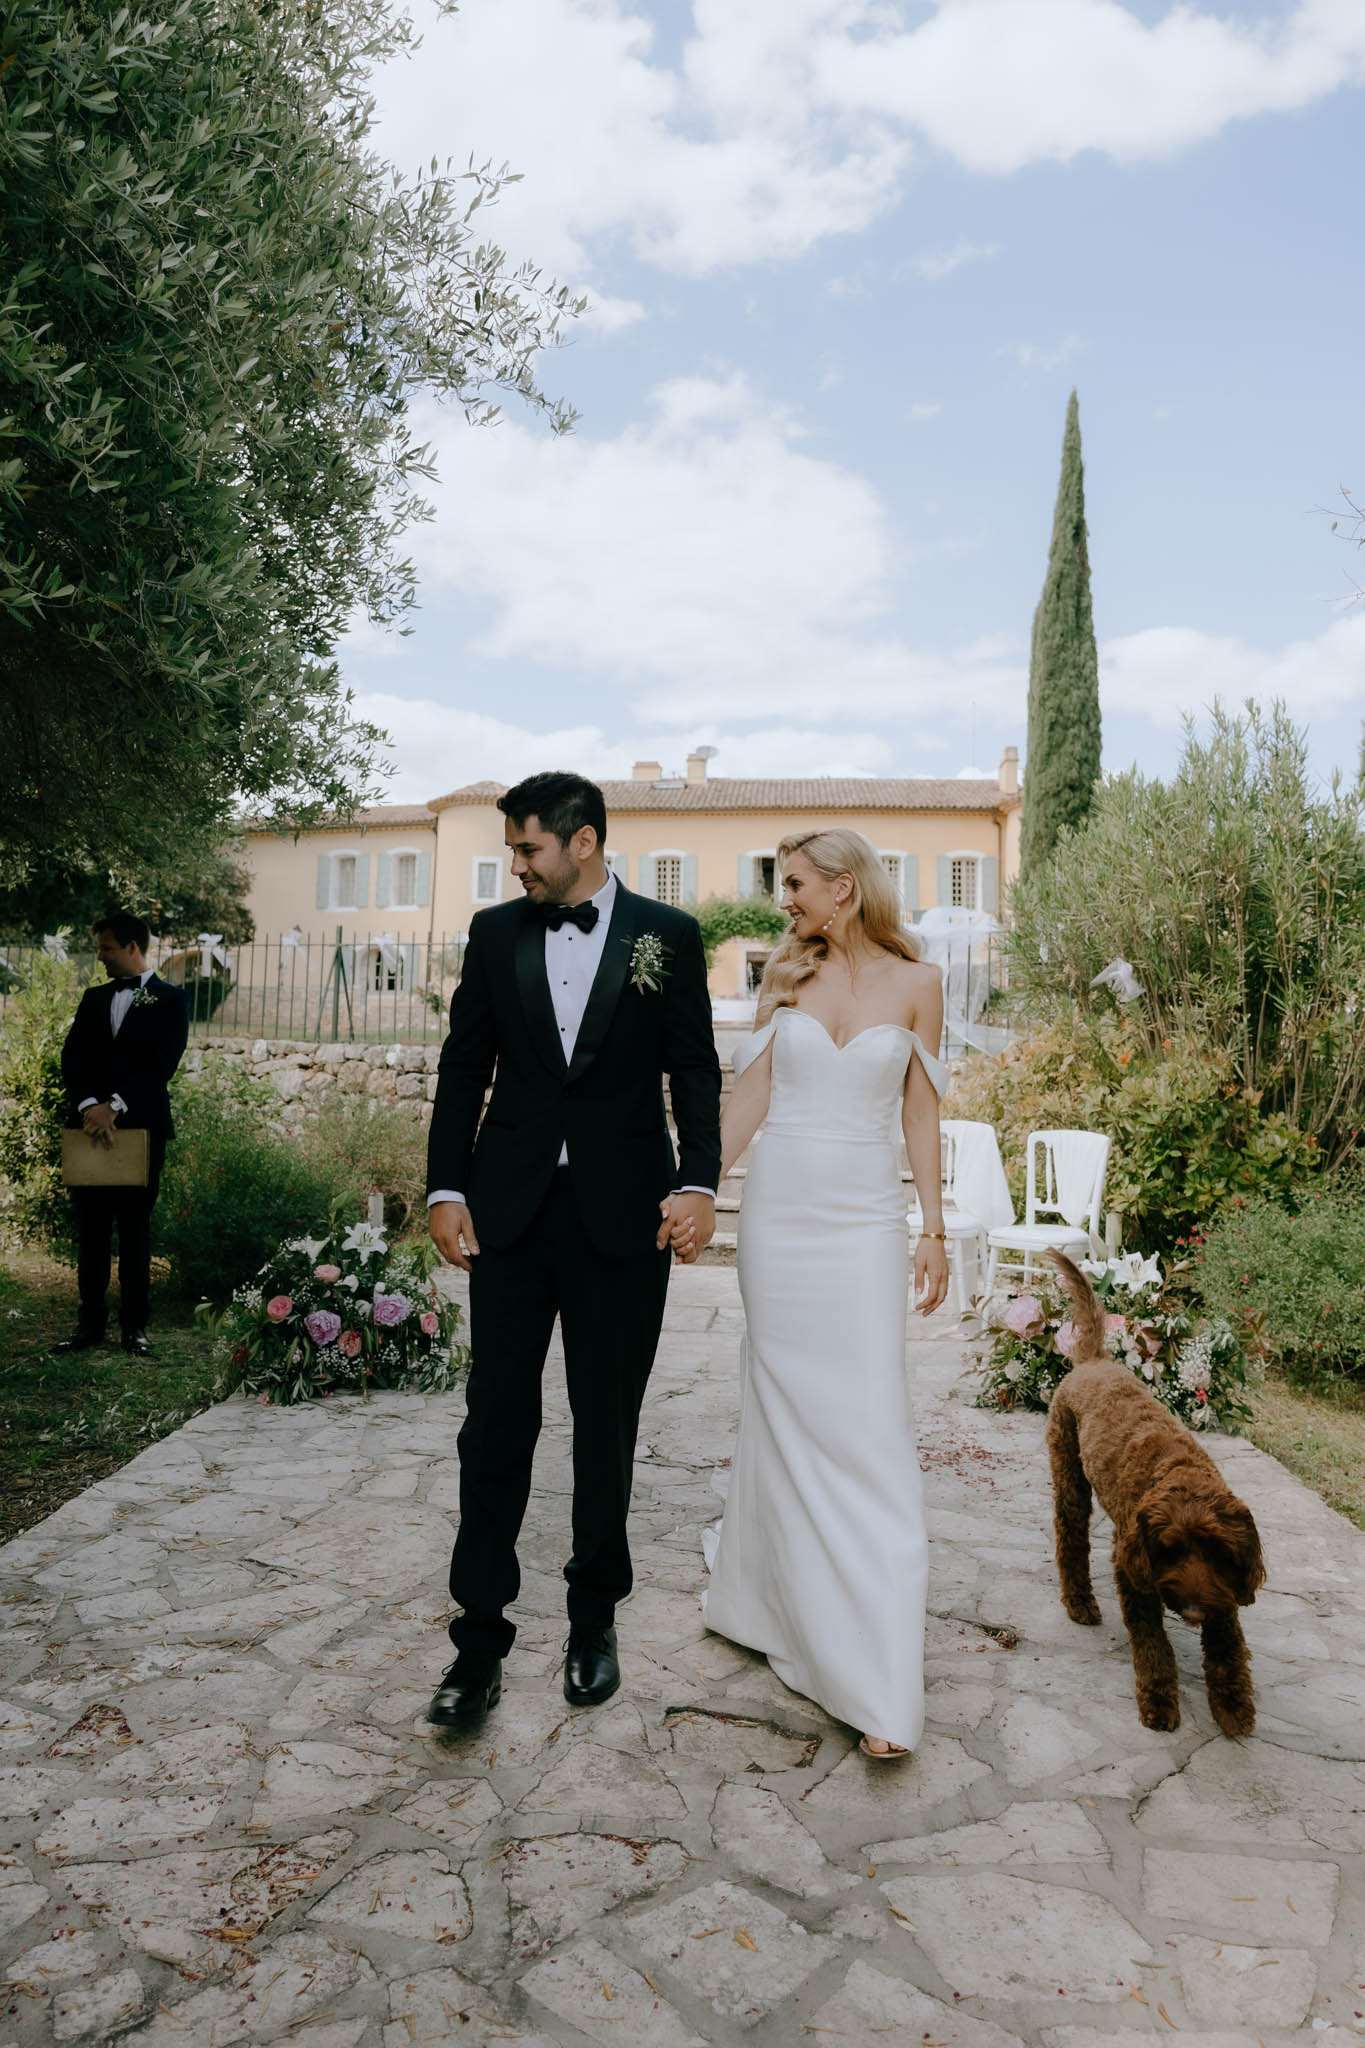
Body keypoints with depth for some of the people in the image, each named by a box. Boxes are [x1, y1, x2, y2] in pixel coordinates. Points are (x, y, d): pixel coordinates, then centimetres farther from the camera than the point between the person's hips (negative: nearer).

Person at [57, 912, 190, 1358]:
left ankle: (134, 1325, 9)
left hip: (142, 1125, -4)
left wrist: (116, 1106, -17)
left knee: (135, 1228, 2)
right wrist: (89, 1104, -12)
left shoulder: (170, 999, 2)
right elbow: (72, 1056, 5)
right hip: (91, 1124, 4)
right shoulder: (94, 998, 17)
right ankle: (90, 1321, 13)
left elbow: (162, 1064, -9)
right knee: (90, 1228, 6)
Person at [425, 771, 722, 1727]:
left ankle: (595, 1618, 30)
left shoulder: (668, 934, 0)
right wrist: (446, 1189, -1)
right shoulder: (496, 932, 6)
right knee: (497, 1422, 3)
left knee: (608, 1427, 11)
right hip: (509, 1210, 2)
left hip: (622, 1216, -1)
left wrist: (699, 1182, -14)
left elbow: (695, 1069, -1)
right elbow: (464, 1068, 7)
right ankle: (481, 1639, 15)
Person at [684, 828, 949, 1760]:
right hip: (779, 1206, 3)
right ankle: (779, 1598, 29)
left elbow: (920, 1116, 3)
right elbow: (750, 1097, 5)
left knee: (868, 1424, -5)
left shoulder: (916, 983, 1)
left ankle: (882, 1683, 1)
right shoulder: (787, 977, 7)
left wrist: (935, 1233, 0)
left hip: (864, 1218, -2)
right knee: (781, 1408, 10)